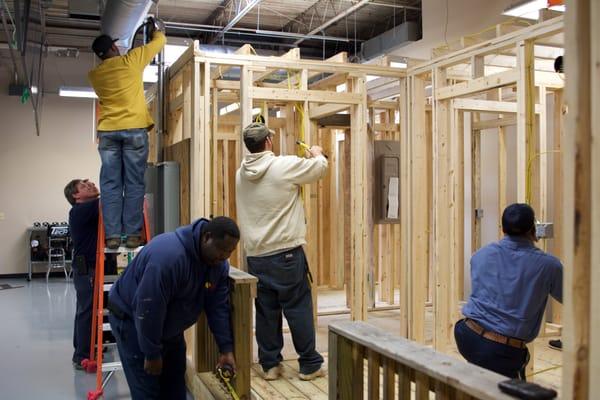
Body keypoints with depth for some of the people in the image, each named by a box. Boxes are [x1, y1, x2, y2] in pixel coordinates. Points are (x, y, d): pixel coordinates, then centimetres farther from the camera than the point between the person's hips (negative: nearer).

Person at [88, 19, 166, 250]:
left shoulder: (94, 74, 12)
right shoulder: (131, 60, 3)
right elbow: (160, 41, 14)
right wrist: (155, 29, 34)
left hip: (108, 132, 3)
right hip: (135, 129, -3)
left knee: (110, 185, 2)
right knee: (134, 184, -1)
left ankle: (112, 236, -2)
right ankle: (132, 234, -3)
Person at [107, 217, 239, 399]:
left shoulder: (218, 263, -11)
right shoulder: (168, 255, -37)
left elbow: (218, 307, -5)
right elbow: (149, 311, -32)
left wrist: (226, 348, -11)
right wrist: (152, 354, -23)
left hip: (169, 325, 8)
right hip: (132, 320, -7)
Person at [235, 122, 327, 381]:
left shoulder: (241, 174, 7)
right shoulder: (286, 166, -11)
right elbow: (320, 167, 3)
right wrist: (317, 154, 26)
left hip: (255, 256, 6)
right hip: (286, 253, -5)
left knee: (266, 311, 12)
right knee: (298, 309, 4)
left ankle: (269, 365, 20)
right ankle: (310, 365, 13)